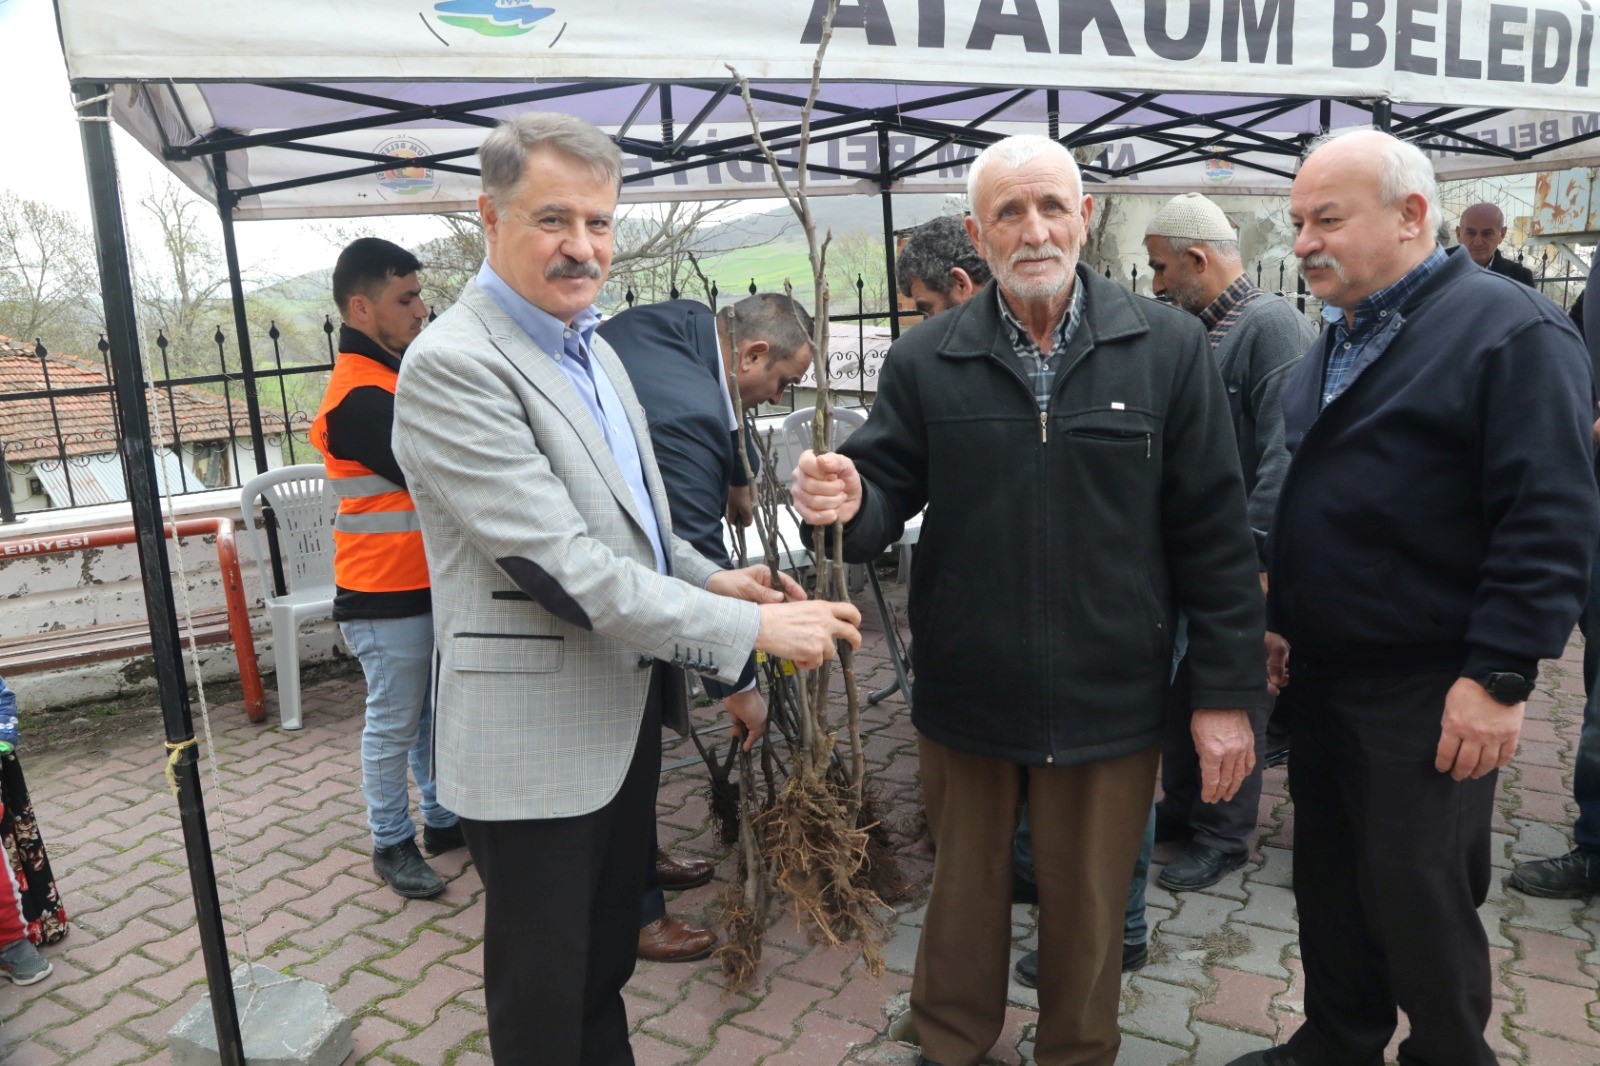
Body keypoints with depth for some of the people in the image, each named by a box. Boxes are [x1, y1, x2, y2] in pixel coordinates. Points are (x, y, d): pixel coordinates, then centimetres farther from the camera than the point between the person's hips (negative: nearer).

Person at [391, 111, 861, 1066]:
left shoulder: (590, 345, 10)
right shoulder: (452, 366, -20)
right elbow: (561, 565, -26)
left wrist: (709, 577, 2)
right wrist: (750, 627, -23)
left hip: (625, 717, 8)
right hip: (537, 741, -8)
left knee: (606, 969, 26)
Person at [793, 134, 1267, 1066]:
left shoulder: (1170, 348, -4)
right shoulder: (925, 360, -2)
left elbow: (1214, 533, -4)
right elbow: (888, 491, 0)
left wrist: (1228, 692, -5)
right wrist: (849, 500, -25)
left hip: (1108, 700, -1)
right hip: (965, 695, 1)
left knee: (1089, 913, 18)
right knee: (964, 897, 21)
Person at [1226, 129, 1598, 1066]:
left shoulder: (1508, 328, -13)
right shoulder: (1338, 341, 13)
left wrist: (1500, 679, -21)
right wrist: (1283, 624, 16)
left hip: (1428, 695, -8)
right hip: (1325, 676, 8)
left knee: (1420, 904, 6)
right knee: (1330, 884, 18)